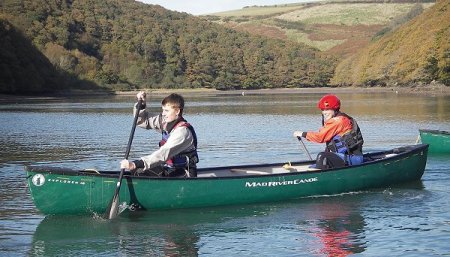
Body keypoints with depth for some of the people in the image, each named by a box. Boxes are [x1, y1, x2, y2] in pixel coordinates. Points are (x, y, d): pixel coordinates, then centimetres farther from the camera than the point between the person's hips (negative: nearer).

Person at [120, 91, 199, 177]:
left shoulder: (183, 131, -23)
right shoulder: (165, 122, 4)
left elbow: (164, 154, -34)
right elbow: (142, 121, 17)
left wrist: (136, 164, -42)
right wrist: (141, 105, -4)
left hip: (184, 174, -9)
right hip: (168, 169, 9)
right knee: (137, 172, -9)